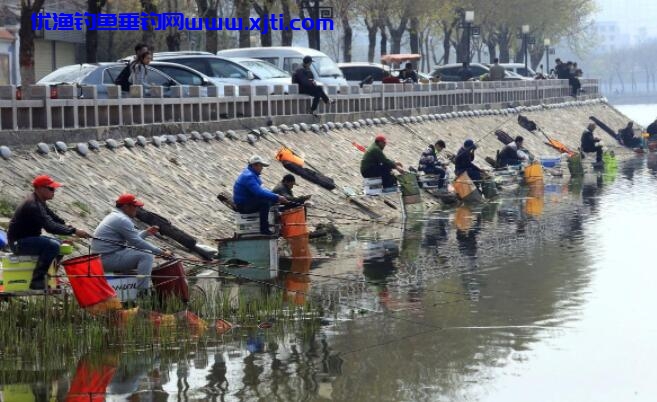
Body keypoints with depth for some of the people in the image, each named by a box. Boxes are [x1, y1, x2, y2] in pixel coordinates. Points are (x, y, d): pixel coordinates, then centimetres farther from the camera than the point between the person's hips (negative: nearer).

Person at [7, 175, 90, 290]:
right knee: (53, 245, -28)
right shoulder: (33, 205, -24)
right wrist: (74, 231, -32)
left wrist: (66, 226, 0)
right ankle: (37, 280, -24)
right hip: (18, 242, -11)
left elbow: (53, 217, 19)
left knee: (60, 244, 14)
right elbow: (50, 227, -31)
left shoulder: (39, 201, 10)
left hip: (28, 238, 11)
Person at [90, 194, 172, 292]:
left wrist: (146, 233, 9)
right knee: (146, 256, -19)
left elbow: (131, 239, 22)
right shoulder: (122, 220, -16)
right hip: (108, 258, -11)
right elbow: (137, 242, -18)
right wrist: (161, 252, -13)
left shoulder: (113, 216, 19)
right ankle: (143, 293, -24)